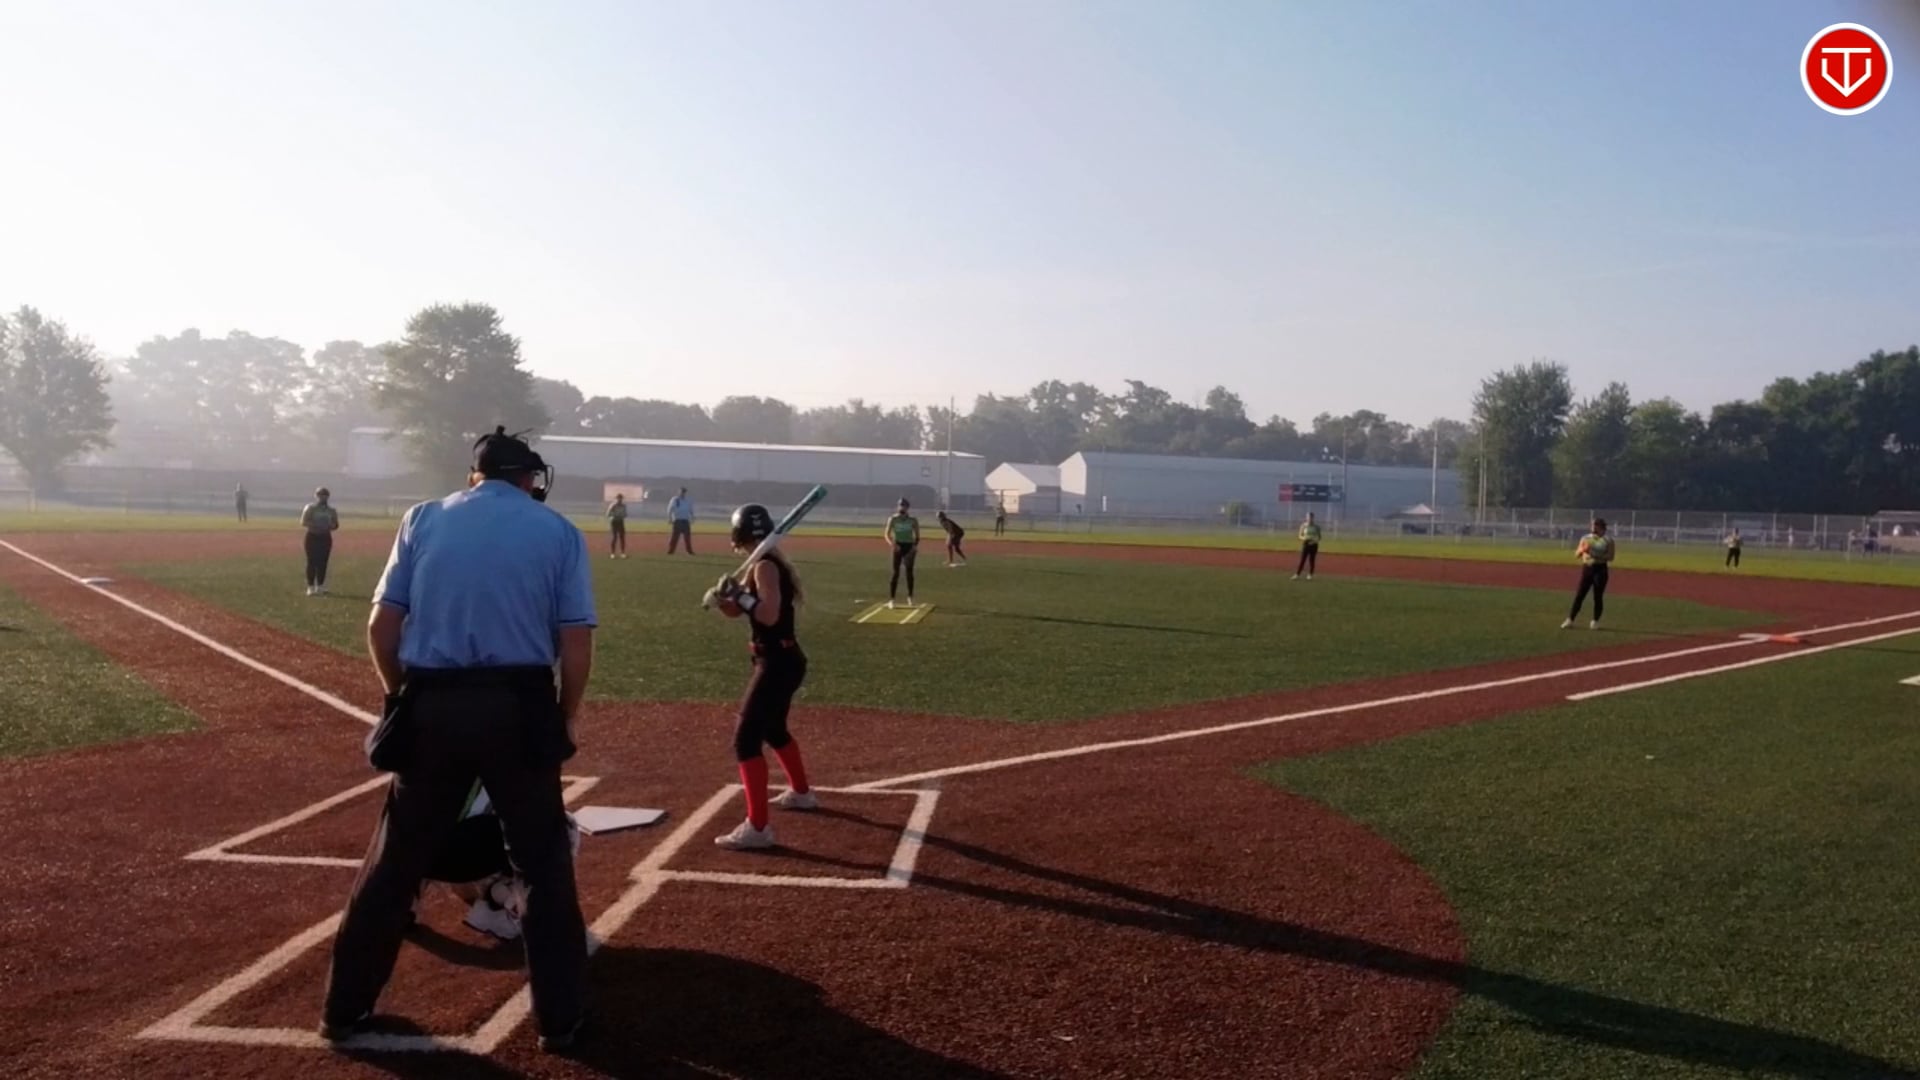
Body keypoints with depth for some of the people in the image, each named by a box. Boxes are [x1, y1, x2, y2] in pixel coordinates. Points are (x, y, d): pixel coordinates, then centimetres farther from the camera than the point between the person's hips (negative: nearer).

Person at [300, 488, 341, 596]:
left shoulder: (331, 510, 10)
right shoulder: (310, 508, -2)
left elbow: (335, 525, 12)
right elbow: (303, 522, -10)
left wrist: (330, 526, -10)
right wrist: (315, 525, -22)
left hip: (325, 537, 4)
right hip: (312, 537, -4)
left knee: (322, 563, 4)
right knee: (312, 562, -4)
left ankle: (320, 587, 11)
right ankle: (311, 587, -1)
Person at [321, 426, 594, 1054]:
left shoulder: (424, 519, 9)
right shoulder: (558, 531, 3)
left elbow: (382, 626, 5)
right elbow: (576, 642, -4)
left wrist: (401, 697, 18)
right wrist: (565, 717, 10)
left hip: (431, 706, 2)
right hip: (519, 706, -2)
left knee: (394, 861, 16)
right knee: (544, 864, 10)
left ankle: (344, 1009, 28)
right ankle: (560, 1019, 16)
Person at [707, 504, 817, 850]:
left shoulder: (765, 566, -16)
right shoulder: (764, 565, 13)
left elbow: (770, 615, -28)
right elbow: (734, 611, 14)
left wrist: (739, 594, -22)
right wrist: (726, 594, -5)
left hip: (777, 663, -11)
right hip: (783, 660, 11)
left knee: (746, 738, -12)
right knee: (773, 729, 28)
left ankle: (757, 827, -14)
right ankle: (801, 792, 47)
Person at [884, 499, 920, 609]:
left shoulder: (913, 520, 1)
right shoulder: (893, 519, -1)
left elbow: (917, 536, 6)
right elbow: (887, 534, -3)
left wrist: (915, 546, -12)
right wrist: (892, 544, -21)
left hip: (909, 547, 1)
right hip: (898, 547, -1)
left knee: (909, 572, -1)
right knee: (896, 572, -3)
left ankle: (910, 597, 12)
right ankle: (892, 599, 0)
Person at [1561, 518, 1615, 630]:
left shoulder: (1608, 540, -1)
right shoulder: (1585, 538, 10)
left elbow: (1610, 557, -7)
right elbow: (1577, 554, 8)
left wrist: (1596, 554, -20)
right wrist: (1582, 550, -14)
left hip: (1600, 569, -3)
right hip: (1586, 568, 3)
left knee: (1598, 596, 1)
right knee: (1579, 595, 0)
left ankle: (1595, 622, 12)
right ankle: (1570, 620, 1)